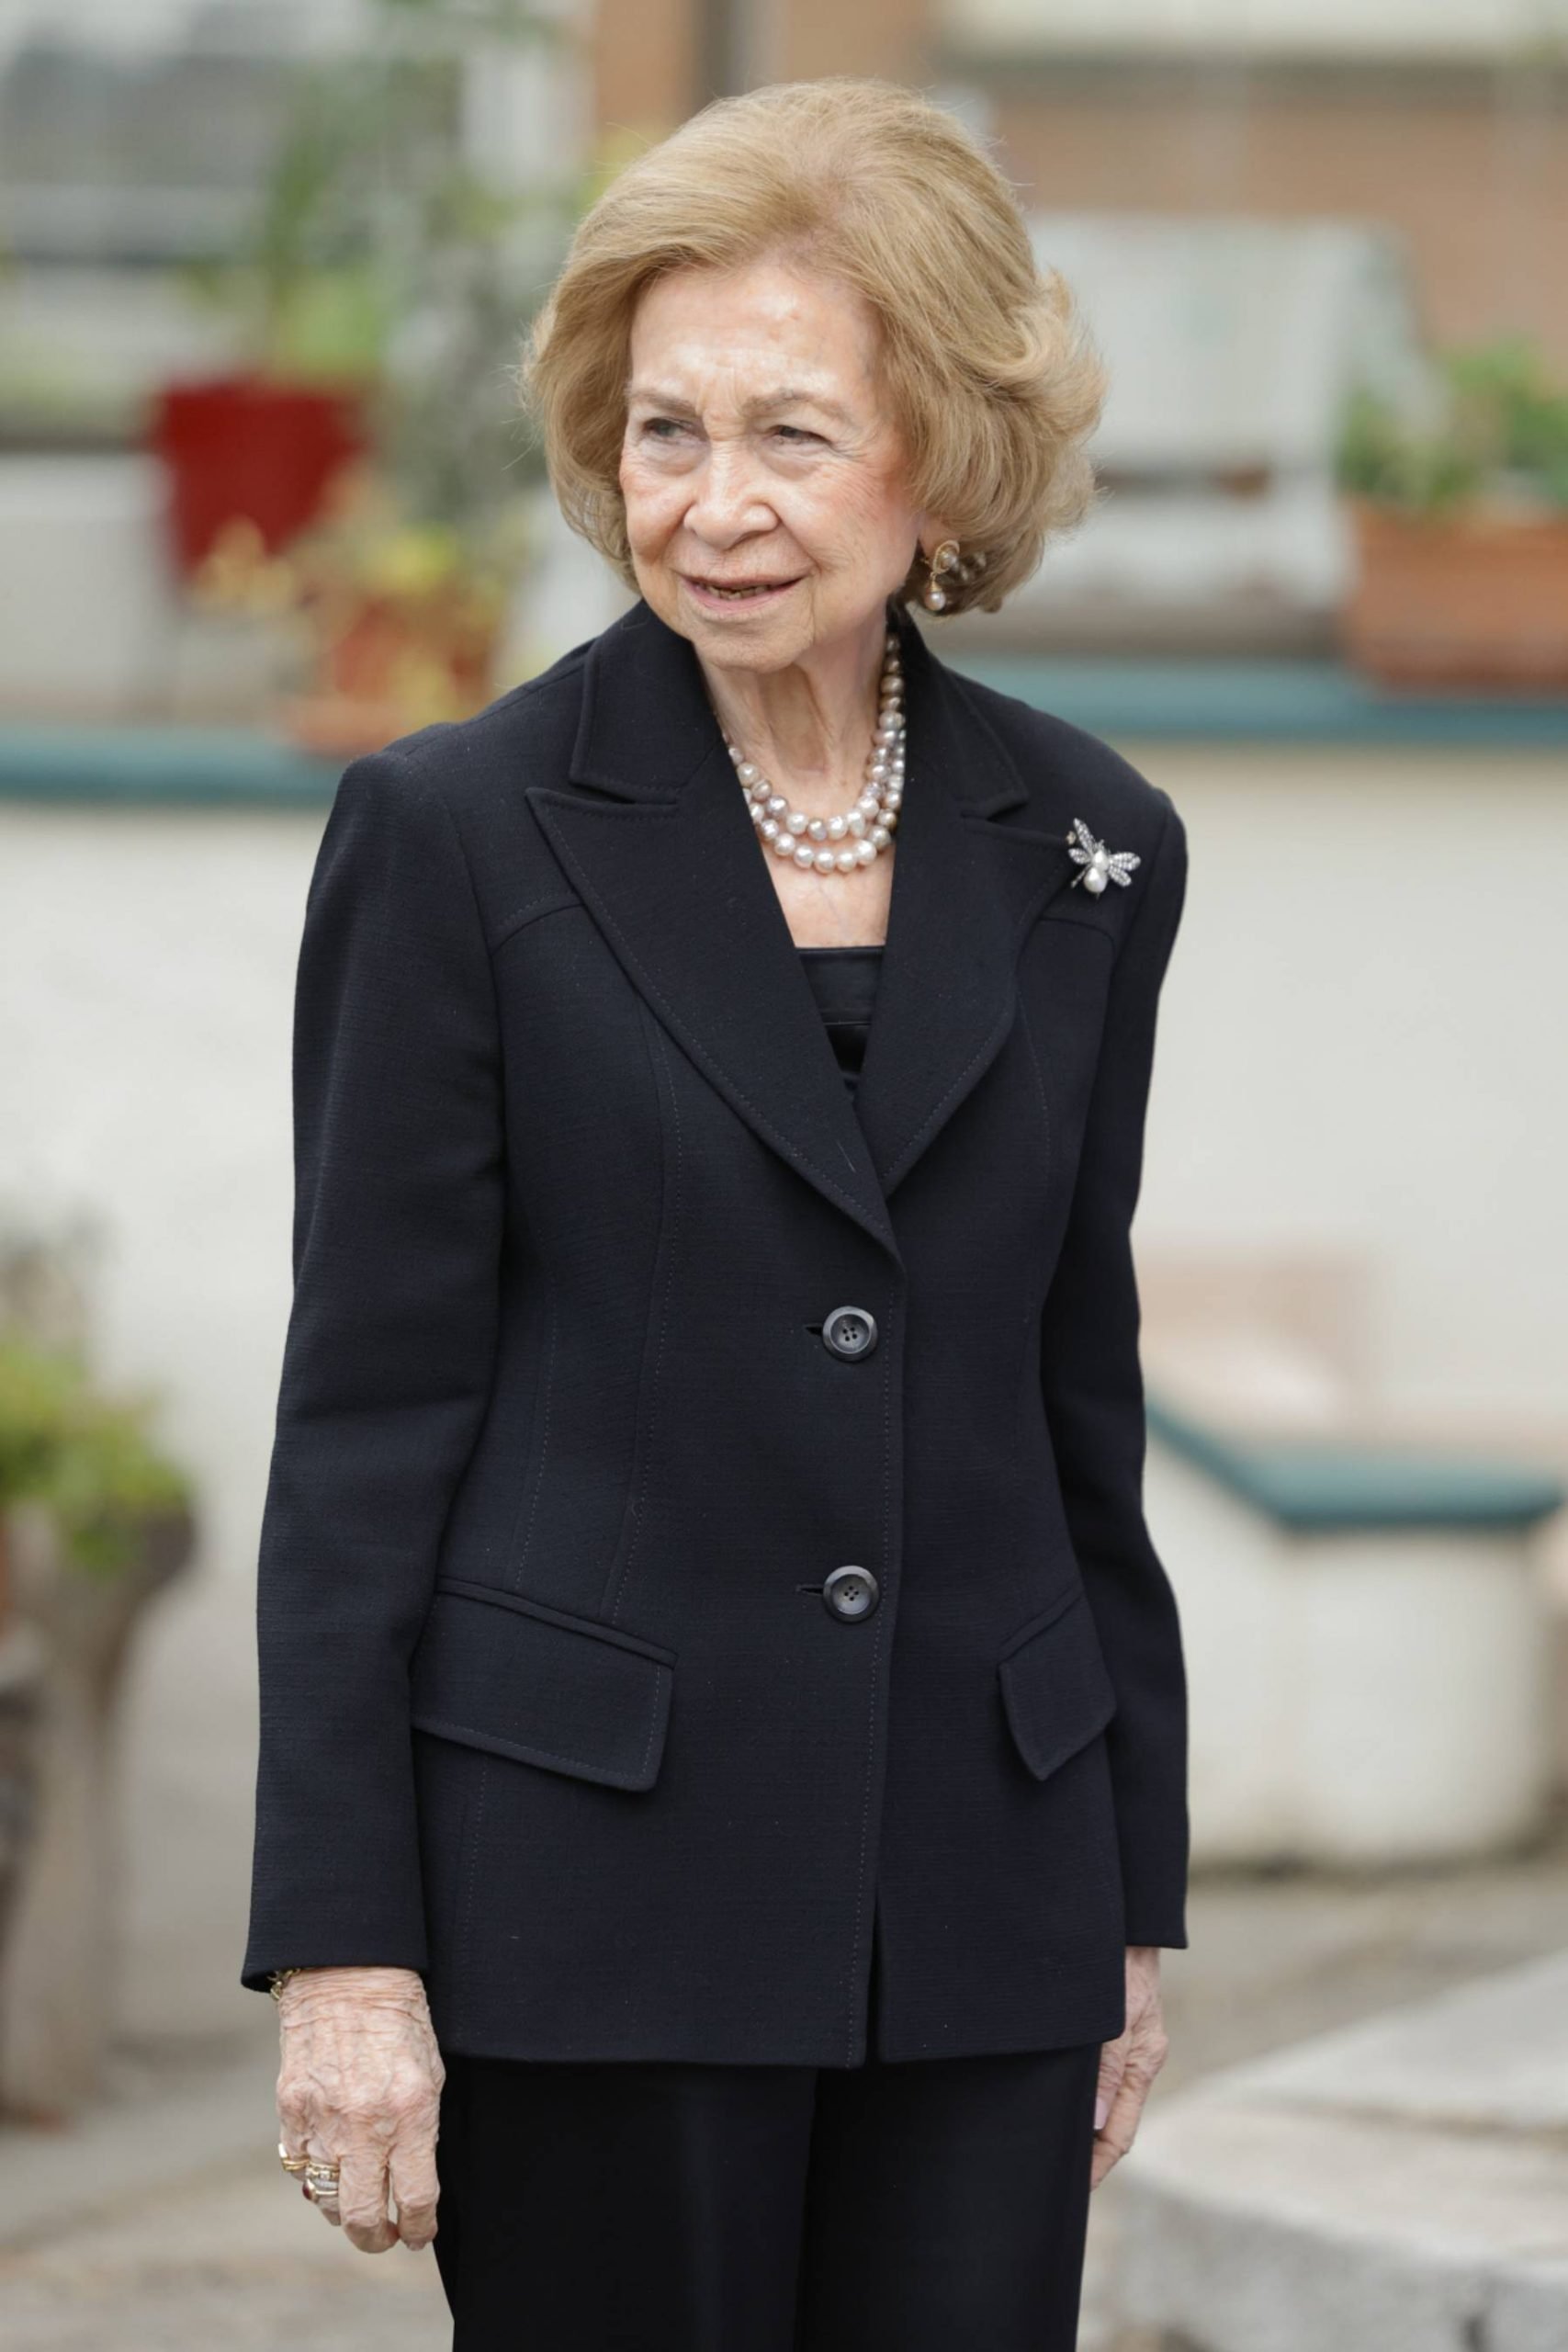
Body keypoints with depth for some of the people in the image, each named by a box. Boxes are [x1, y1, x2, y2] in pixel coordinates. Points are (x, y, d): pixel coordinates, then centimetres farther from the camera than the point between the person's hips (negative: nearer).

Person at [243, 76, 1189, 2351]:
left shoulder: (1084, 850, 7)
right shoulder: (458, 835, -4)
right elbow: (364, 1415, -4)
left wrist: (1134, 1904, 14)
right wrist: (340, 1945, -9)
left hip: (982, 1898, 3)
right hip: (592, 1894, -3)